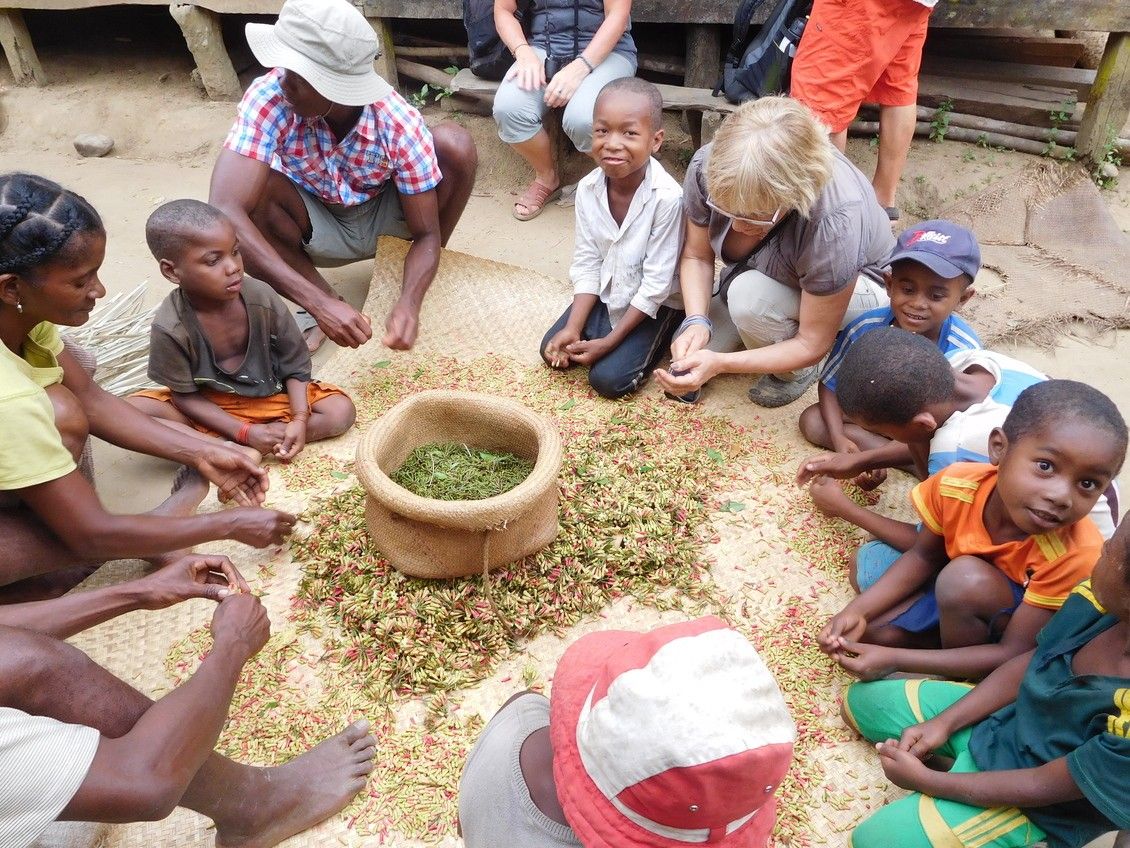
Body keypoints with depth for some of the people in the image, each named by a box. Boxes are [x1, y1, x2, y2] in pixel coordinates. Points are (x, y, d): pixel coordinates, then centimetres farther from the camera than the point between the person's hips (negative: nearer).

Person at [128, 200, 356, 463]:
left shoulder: (262, 298, -19)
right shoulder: (170, 328, -23)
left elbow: (295, 367, -10)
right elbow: (185, 395, -12)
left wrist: (300, 420, -24)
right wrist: (245, 432, -22)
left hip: (270, 396, 2)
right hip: (210, 408, -2)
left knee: (341, 411, -20)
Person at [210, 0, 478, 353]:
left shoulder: (399, 124, -30)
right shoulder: (270, 97, -32)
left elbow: (426, 234, -24)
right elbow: (224, 211, -42)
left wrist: (408, 304, -46)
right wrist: (319, 303, -51)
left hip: (384, 211, 0)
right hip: (317, 224, 0)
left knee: (454, 144, -26)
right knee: (248, 197, -33)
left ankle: (432, 273, -3)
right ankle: (325, 298, -7)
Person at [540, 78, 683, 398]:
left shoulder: (667, 197, -29)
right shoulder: (588, 189, -13)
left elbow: (656, 283, -23)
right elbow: (586, 264, -5)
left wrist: (609, 342, -21)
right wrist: (573, 328, -15)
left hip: (655, 304, -5)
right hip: (605, 294, 5)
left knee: (608, 379, -13)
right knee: (552, 351, -2)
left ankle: (659, 341, 12)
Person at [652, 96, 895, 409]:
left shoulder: (834, 224, -41)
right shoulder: (708, 168, -31)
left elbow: (812, 345, -29)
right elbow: (697, 255, -14)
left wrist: (718, 364, -40)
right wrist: (697, 322, -33)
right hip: (763, 272, 4)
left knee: (751, 296, -33)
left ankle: (797, 372, -3)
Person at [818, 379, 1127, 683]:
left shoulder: (1075, 555, -36)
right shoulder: (956, 485, -25)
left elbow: (1013, 655, -29)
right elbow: (923, 556, -5)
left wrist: (895, 659, -34)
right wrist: (857, 611, -18)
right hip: (951, 597, 4)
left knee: (966, 578, -33)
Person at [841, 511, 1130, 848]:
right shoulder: (1100, 597, -19)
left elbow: (1042, 788, -26)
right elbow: (1029, 663, -2)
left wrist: (923, 780, -15)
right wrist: (944, 723, -7)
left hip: (1033, 808, -6)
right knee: (862, 700, 14)